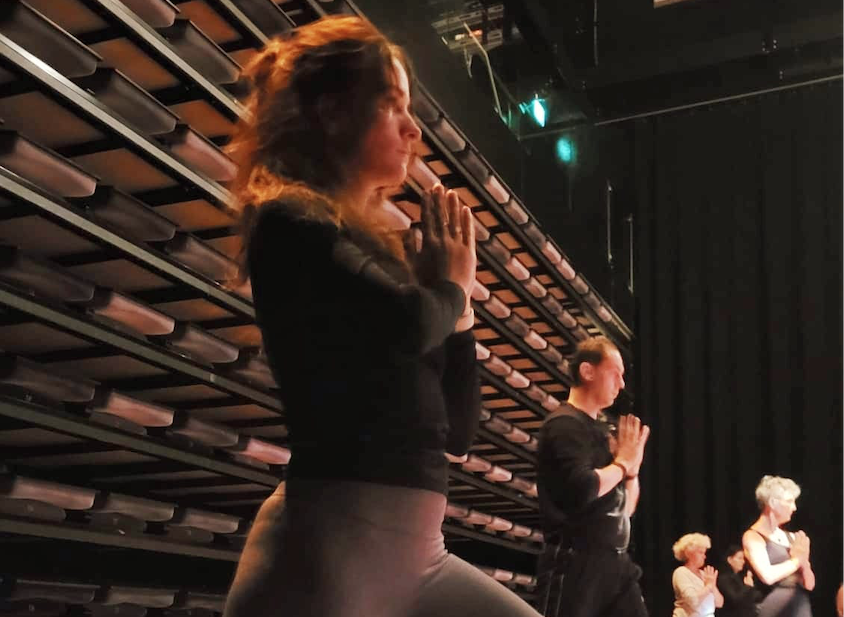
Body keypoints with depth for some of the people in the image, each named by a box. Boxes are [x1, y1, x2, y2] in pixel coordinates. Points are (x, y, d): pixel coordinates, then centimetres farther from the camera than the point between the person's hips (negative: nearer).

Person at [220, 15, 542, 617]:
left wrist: (458, 301, 6)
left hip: (416, 551, 8)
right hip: (330, 540, -8)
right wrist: (452, 285, -1)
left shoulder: (384, 248, 16)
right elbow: (412, 324, -24)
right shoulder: (291, 222, -5)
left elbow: (458, 429, 16)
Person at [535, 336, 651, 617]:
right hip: (575, 563, -9)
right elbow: (583, 488, -25)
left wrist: (632, 467, 5)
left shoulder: (598, 429, 17)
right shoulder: (565, 425, -9)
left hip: (613, 562, 9)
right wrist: (622, 464, -7)